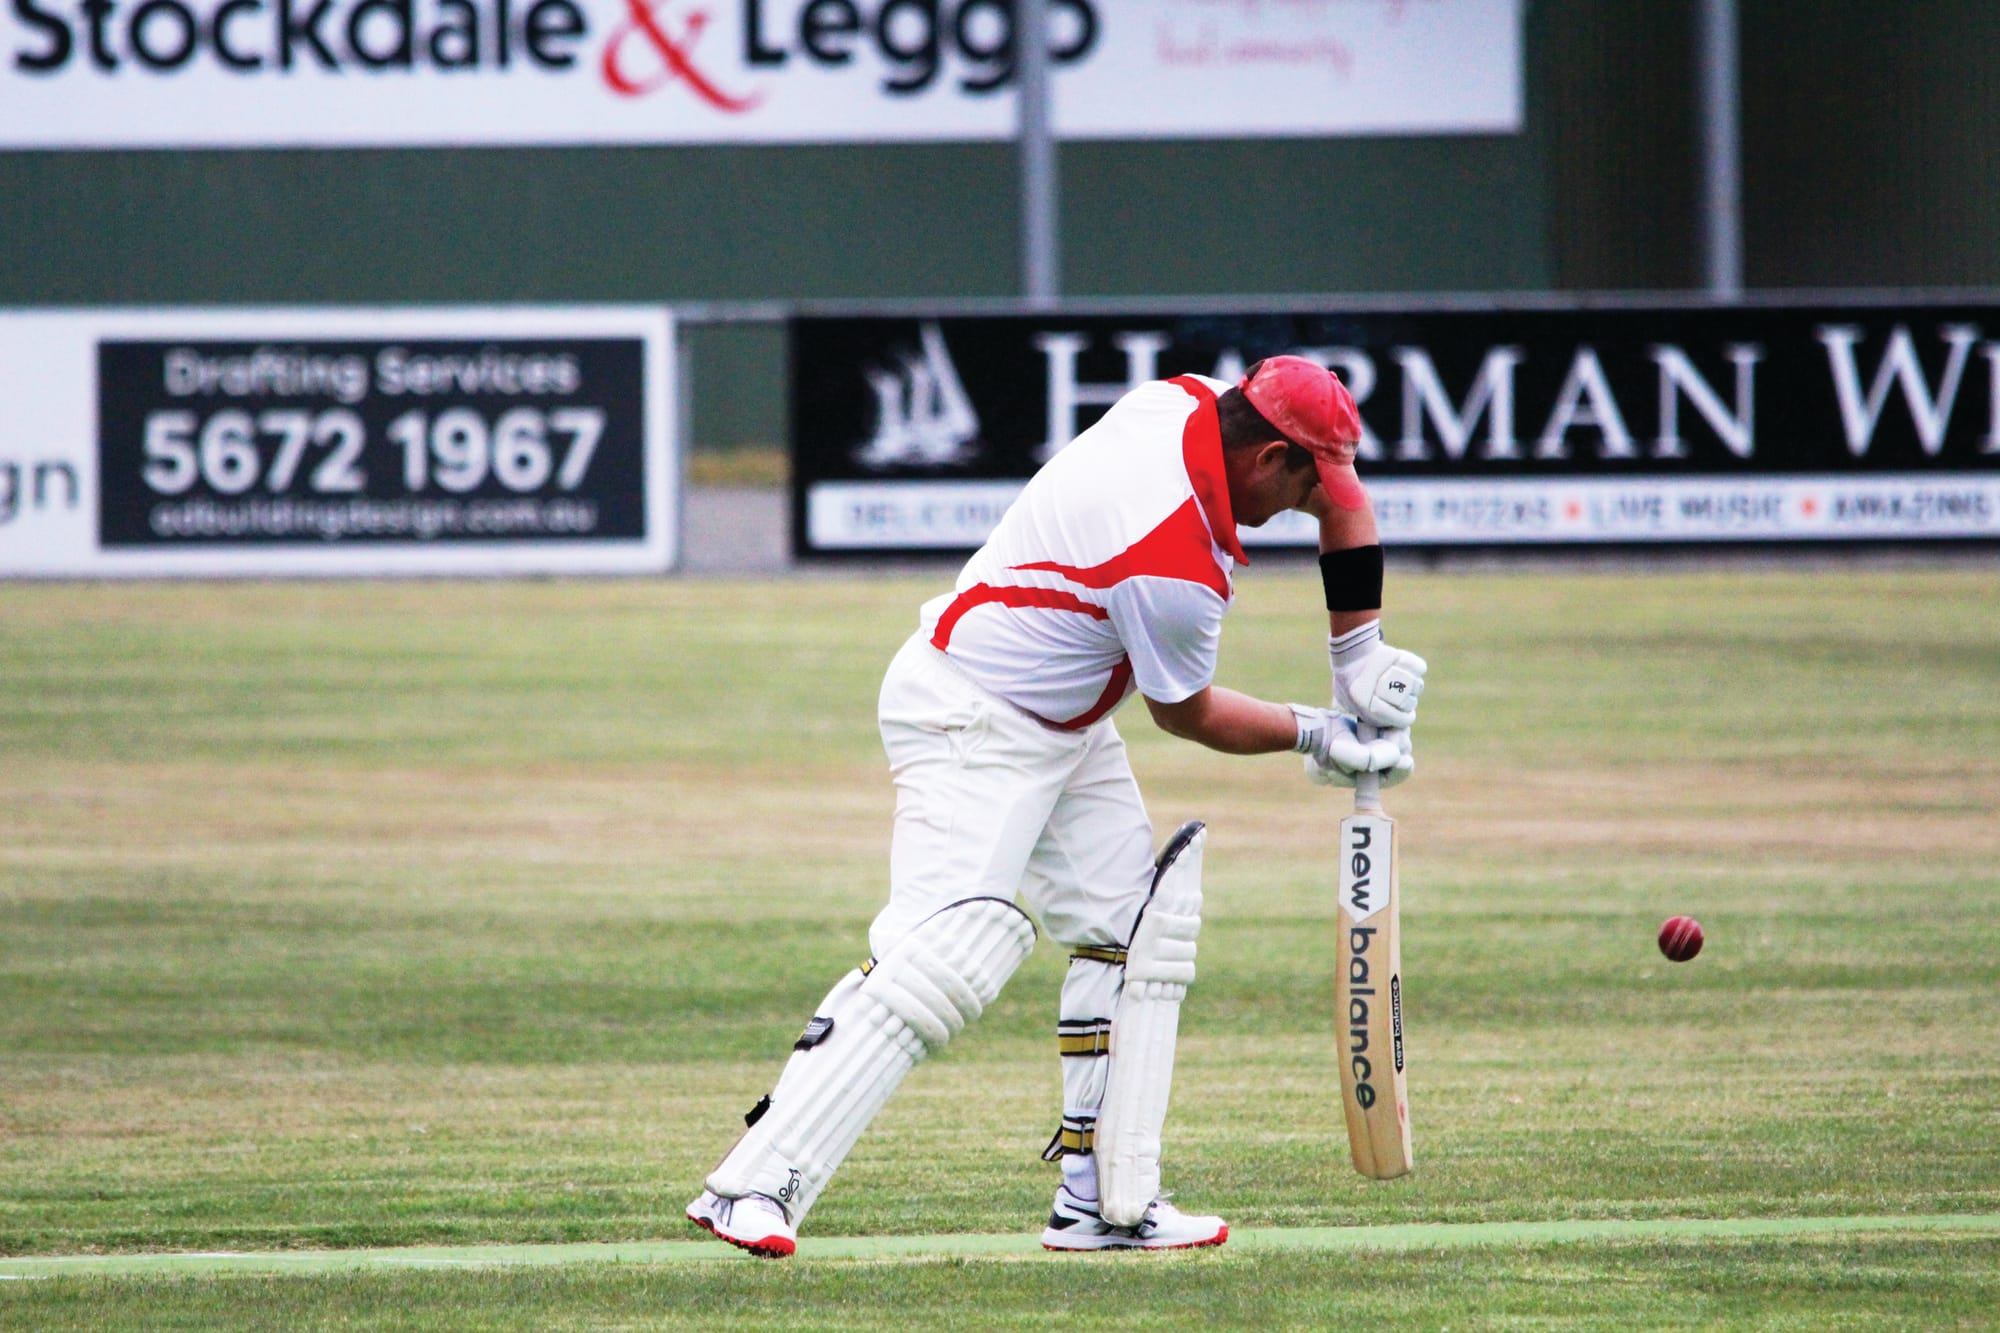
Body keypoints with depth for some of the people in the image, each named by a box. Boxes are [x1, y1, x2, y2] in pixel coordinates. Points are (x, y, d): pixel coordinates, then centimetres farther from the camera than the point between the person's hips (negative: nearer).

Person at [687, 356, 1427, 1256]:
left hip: (1061, 726, 11)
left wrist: (1359, 653, 6)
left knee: (1138, 926, 9)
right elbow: (1186, 714, -10)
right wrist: (1315, 738, 4)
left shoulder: (1185, 404, -5)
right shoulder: (1177, 569, -29)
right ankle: (754, 1184, -28)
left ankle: (1106, 1201, 9)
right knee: (949, 947, -23)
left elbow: (1340, 498, 11)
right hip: (974, 722, -11)